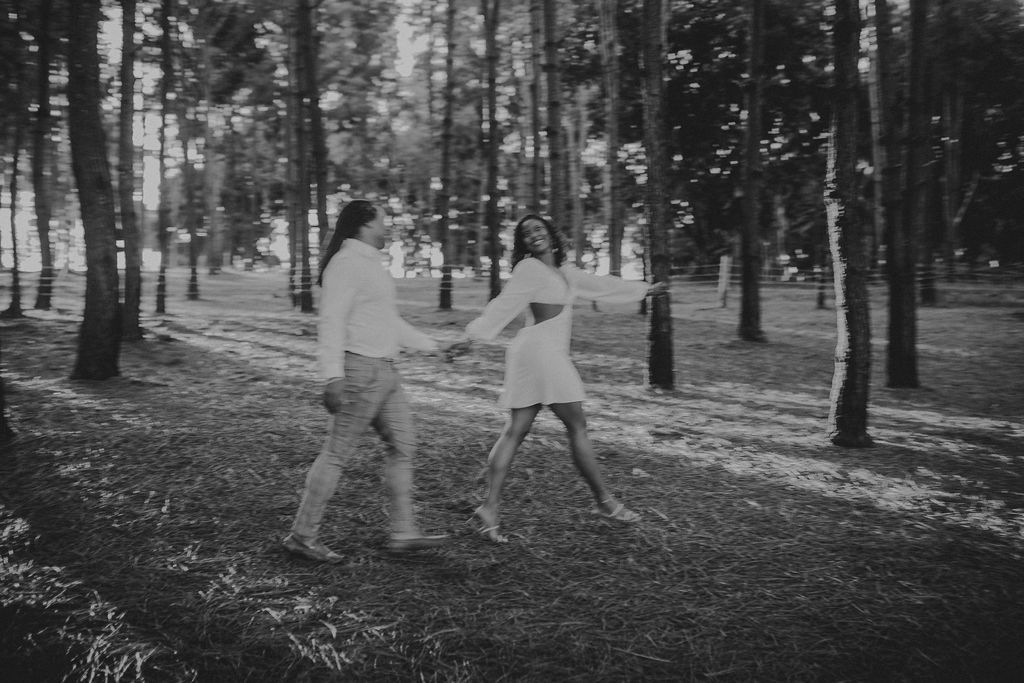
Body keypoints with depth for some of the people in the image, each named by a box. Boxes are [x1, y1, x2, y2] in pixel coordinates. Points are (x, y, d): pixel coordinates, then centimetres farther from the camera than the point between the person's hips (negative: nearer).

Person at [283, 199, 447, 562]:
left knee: (403, 445, 9)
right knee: (336, 452, -4)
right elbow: (331, 322, -21)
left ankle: (404, 532, 15)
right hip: (360, 369, -10)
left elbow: (388, 321, 26)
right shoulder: (346, 263, -13)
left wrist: (432, 345, 28)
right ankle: (302, 536, 7)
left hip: (384, 370, 10)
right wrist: (332, 375, -29)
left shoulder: (371, 263, 19)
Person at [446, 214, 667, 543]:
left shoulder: (563, 271, 20)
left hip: (551, 356, 8)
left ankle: (490, 506, 1)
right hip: (540, 352, -8)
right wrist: (471, 336, -24)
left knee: (515, 432, 2)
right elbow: (503, 304, -14)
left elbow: (599, 284, 29)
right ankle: (604, 501, 13)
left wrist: (643, 288, 38)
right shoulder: (528, 269, -6)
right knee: (577, 427, 1)